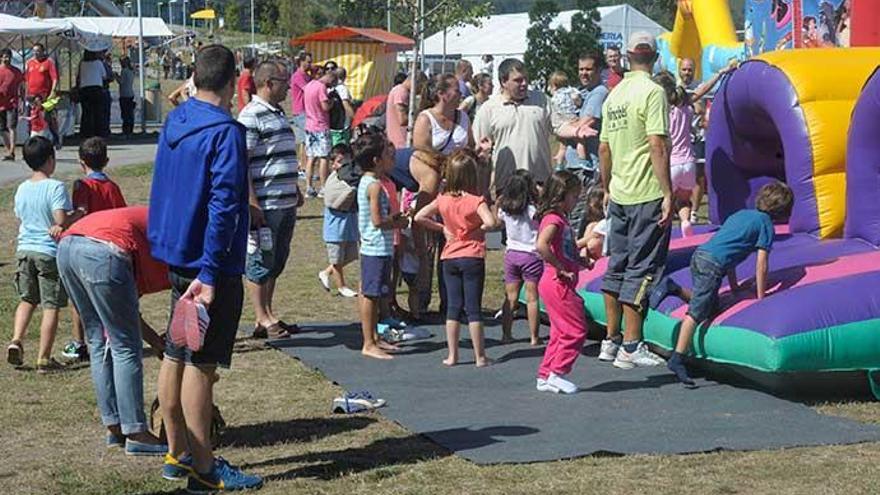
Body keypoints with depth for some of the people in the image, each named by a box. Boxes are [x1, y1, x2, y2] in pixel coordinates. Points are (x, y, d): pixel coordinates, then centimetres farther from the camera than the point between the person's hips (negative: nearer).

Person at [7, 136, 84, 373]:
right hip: (50, 252, -6)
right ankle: (44, 358, 1)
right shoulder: (56, 187, -13)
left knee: (27, 300, 21)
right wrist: (78, 214, -3)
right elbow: (62, 222, -20)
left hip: (24, 249, 6)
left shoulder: (21, 189, 7)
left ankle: (16, 340, 3)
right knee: (51, 306, 1)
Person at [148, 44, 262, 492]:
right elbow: (222, 206, -23)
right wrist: (210, 274, -24)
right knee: (201, 363, -4)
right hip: (209, 262, -9)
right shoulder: (226, 132, -18)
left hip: (175, 254, 9)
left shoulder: (174, 122, 8)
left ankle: (177, 454, 25)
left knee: (175, 355, 15)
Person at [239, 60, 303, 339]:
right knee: (260, 263, 1)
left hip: (285, 202, 9)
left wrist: (295, 190, 25)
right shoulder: (251, 116, -14)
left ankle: (268, 314, 23)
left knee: (276, 261, 14)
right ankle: (262, 320, 7)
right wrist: (252, 203, -21)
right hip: (264, 205, -9)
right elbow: (241, 162, -18)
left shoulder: (277, 113, 16)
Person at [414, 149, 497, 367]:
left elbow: (419, 217, 1)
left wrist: (442, 228, 7)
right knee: (473, 308, 1)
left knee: (453, 307, 10)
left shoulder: (443, 200, 0)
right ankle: (480, 357, 5)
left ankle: (452, 355, 11)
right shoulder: (476, 200, -15)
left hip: (449, 257, 4)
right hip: (472, 257, -4)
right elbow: (490, 222, -29)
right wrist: (479, 230, -10)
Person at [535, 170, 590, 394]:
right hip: (558, 284, -10)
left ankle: (545, 376, 19)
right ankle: (557, 374, 0)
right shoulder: (553, 219, -16)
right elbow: (541, 246, -33)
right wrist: (561, 269, -26)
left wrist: (581, 262, 11)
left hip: (562, 285, 10)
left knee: (560, 332, 14)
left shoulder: (561, 218, 16)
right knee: (576, 330, -5)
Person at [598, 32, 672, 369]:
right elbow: (657, 146, -18)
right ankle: (630, 347, -2)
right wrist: (668, 193, -17)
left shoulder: (614, 95, 11)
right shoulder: (652, 92, -11)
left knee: (617, 266, 14)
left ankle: (611, 341, 21)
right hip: (647, 195, -7)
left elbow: (604, 148, 15)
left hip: (619, 194, 7)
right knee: (642, 269, -3)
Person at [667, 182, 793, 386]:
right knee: (696, 312, -9)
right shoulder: (766, 223, 4)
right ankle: (677, 359, -13)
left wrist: (734, 286, 36)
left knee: (711, 305, 22)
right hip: (713, 265, -8)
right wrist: (760, 297, 10)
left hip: (699, 255, 8)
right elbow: (761, 265, 2)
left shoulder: (741, 214, 26)